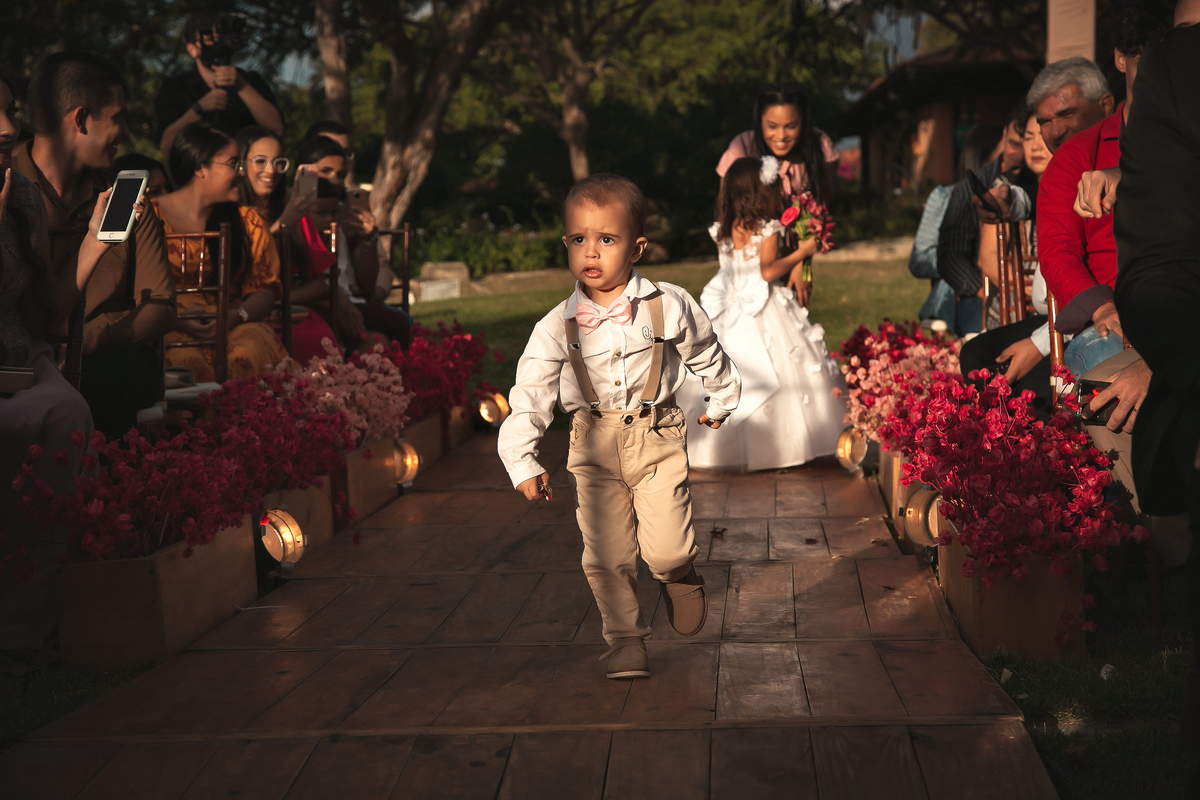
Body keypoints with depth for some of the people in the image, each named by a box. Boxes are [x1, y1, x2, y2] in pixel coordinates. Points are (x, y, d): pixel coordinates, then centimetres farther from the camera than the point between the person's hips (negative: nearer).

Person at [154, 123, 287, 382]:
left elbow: (265, 291, 11)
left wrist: (235, 316, -9)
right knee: (186, 359, -37)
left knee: (249, 352, -33)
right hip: (169, 331, -2)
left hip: (236, 329, 2)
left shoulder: (248, 222, 16)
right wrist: (175, 320, -15)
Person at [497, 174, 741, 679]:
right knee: (606, 554, 1)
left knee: (665, 551, -10)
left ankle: (680, 578, 26)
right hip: (595, 444, 1)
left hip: (657, 437, -1)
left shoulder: (669, 306, -8)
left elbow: (706, 354, 11)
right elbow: (530, 395, -7)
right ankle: (626, 640, 21)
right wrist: (523, 461, -17)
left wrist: (721, 401, 26)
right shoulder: (557, 327, -8)